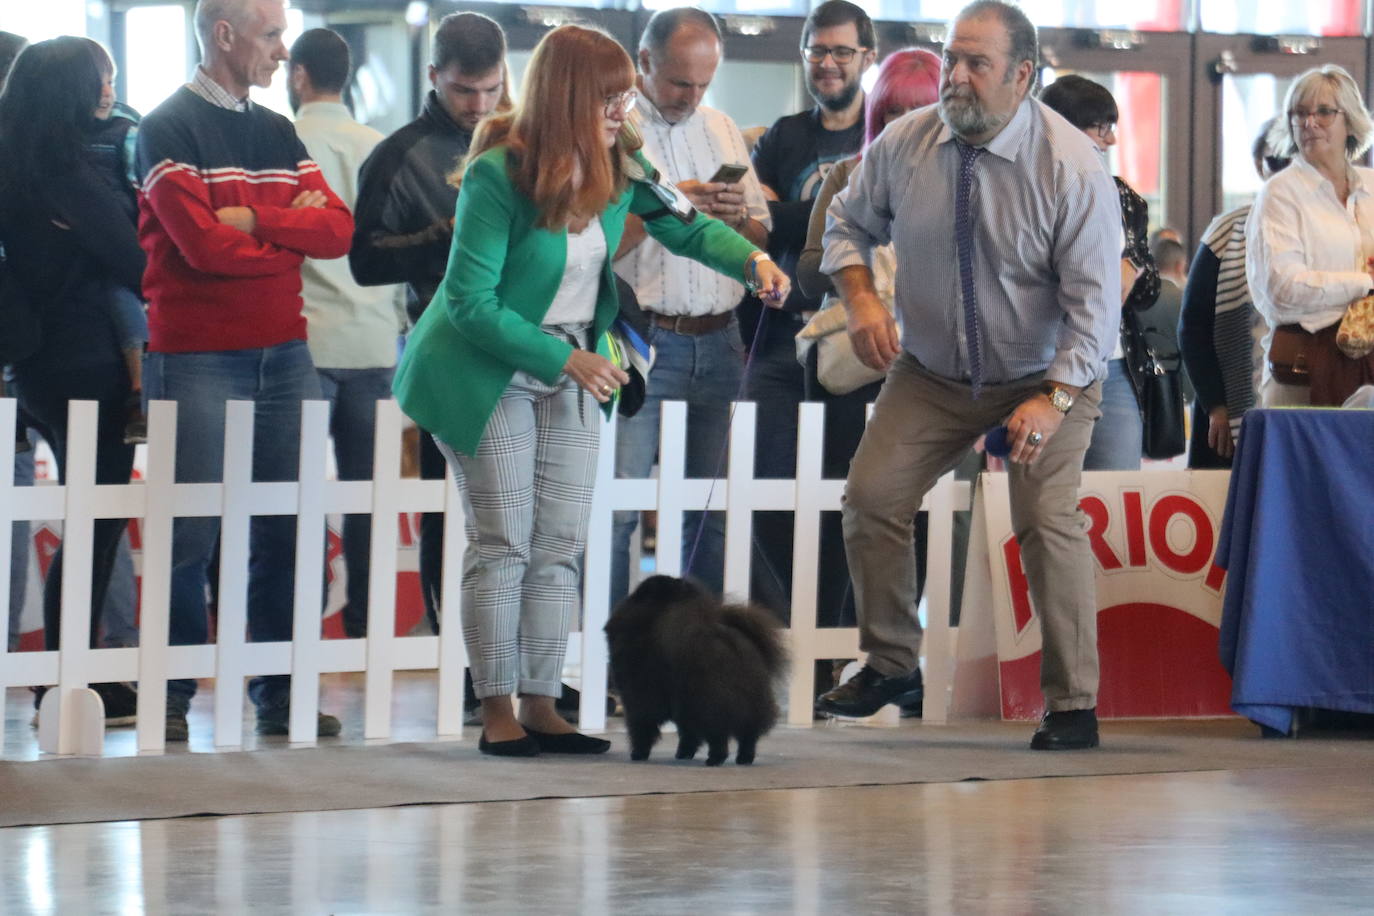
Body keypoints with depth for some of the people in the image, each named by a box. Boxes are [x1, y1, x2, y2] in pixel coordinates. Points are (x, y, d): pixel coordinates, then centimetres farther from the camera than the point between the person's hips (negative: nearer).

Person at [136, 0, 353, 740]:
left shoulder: (278, 135, 16)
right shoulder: (168, 130, -4)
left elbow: (339, 230, 3)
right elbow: (204, 245, -16)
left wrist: (257, 219, -12)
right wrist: (295, 231, -3)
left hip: (283, 352, 6)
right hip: (197, 357, -6)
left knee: (286, 527, 4)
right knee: (192, 532, -5)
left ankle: (279, 692, 10)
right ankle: (171, 698, 1)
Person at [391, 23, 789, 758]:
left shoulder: (616, 164, -4)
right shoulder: (496, 176, -22)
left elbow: (687, 228, 6)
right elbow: (471, 302, -21)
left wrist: (752, 260, -14)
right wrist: (566, 359, -23)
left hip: (571, 371, 6)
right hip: (487, 372, -6)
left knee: (560, 546, 4)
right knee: (503, 545, -6)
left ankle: (540, 707, 9)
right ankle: (496, 714, -1)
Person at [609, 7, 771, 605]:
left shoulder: (722, 130, 16)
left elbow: (761, 240, 19)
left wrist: (738, 219, -2)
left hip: (718, 345, 5)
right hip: (641, 342, -5)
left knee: (710, 509, 5)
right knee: (617, 505, -9)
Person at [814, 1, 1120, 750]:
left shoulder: (1071, 166, -22)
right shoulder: (903, 145, -12)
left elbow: (1095, 298, -20)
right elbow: (848, 223, 6)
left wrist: (1055, 399, -29)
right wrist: (859, 297, -13)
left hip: (1046, 377, -4)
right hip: (931, 372, 4)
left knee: (1048, 519, -16)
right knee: (871, 496, -7)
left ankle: (1073, 707, -6)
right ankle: (888, 664, 12)